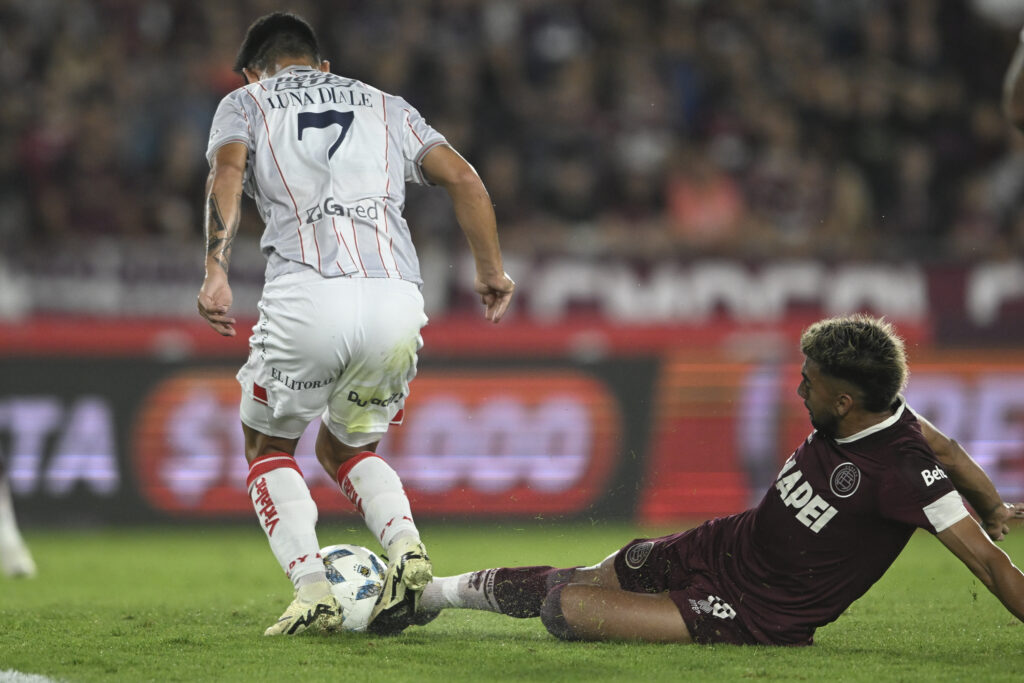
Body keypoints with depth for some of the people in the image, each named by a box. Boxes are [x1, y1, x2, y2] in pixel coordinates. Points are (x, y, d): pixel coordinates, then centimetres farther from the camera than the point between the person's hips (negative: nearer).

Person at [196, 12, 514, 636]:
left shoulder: (246, 102, 21)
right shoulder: (383, 106, 29)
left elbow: (227, 174, -2)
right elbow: (464, 178, 16)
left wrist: (216, 271, -13)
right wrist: (492, 271, 24)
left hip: (307, 294, -3)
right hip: (397, 298, 3)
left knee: (270, 446, 21)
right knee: (346, 448, 26)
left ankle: (312, 591, 0)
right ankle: (405, 544, -3)